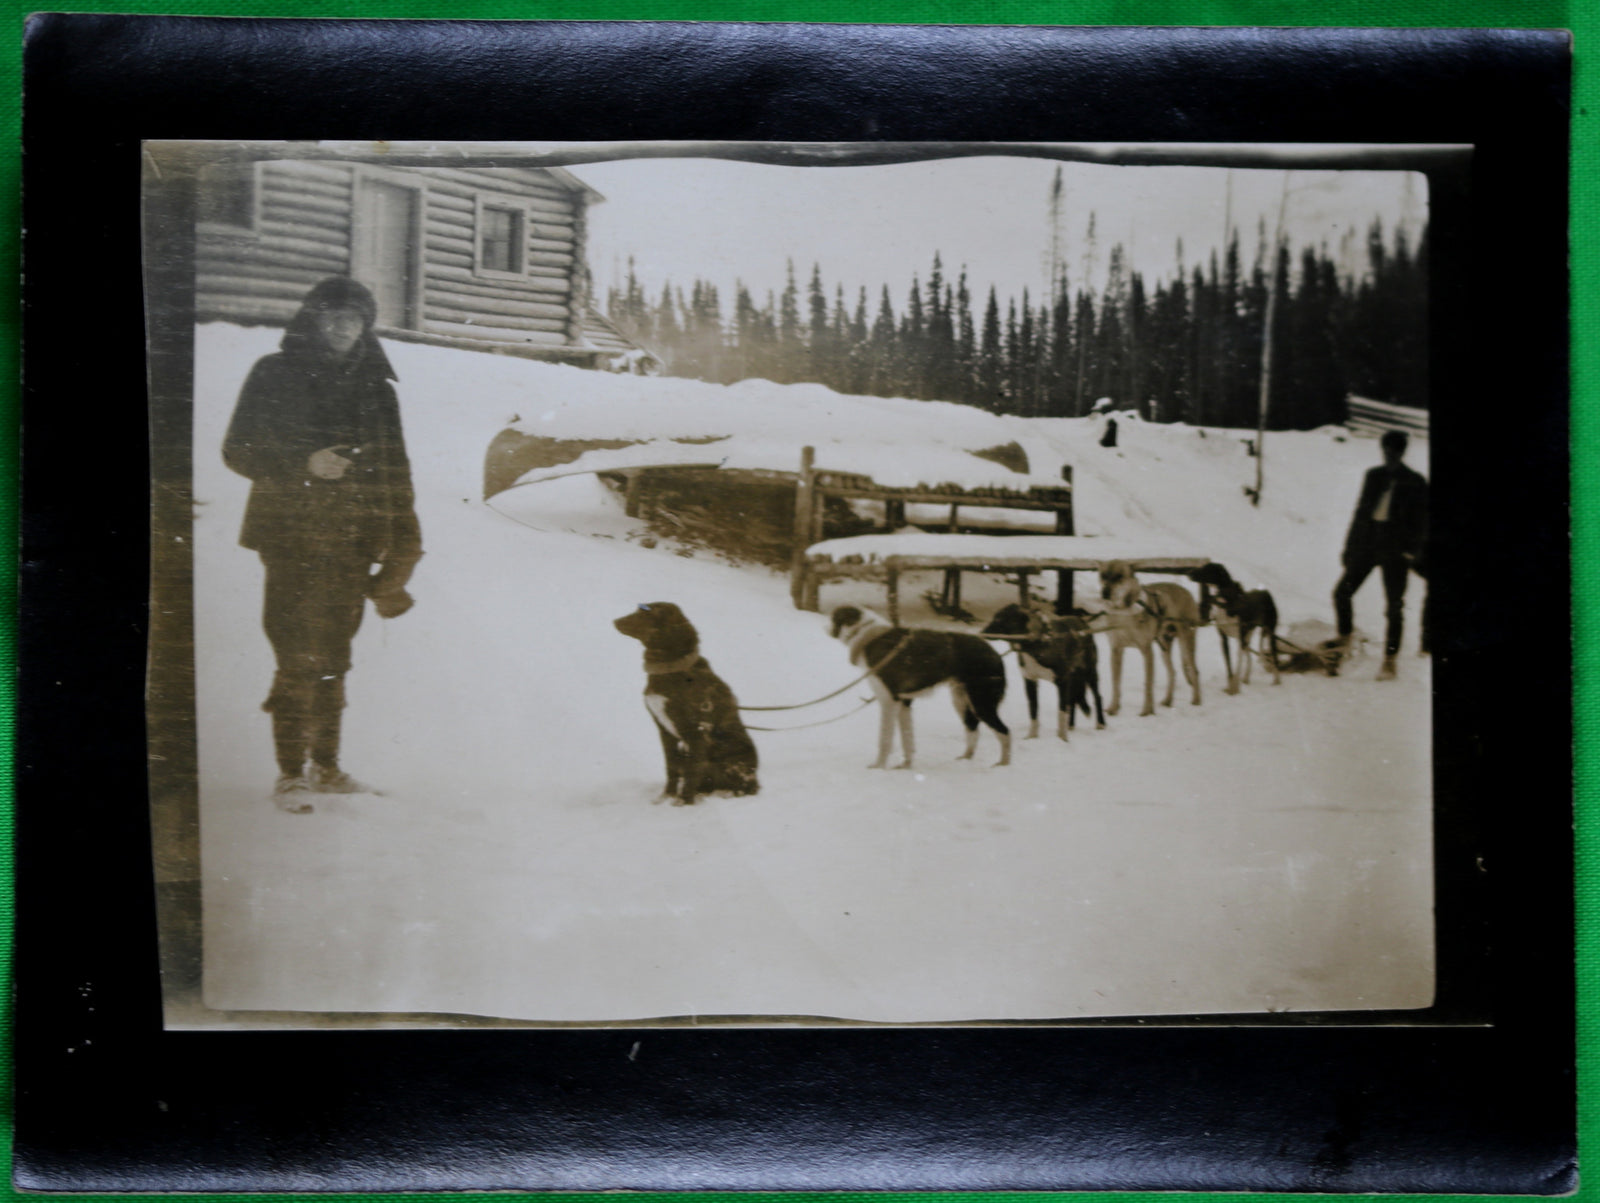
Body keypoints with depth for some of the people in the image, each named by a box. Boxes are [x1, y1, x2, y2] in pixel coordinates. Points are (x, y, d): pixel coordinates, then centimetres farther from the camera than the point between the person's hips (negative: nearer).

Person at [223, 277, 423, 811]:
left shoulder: (374, 385, 13)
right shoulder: (275, 375, 3)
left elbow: (393, 467, 14)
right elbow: (238, 450, 1)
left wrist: (401, 545, 6)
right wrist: (304, 464, -14)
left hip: (351, 543, 4)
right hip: (293, 539, -4)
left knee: (334, 658, 8)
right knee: (299, 658, -9)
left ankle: (325, 766, 18)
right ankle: (290, 773, -2)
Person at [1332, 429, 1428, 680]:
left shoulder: (1415, 483, 1)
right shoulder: (1374, 476, 12)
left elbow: (1421, 521, 0)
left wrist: (1414, 551, -9)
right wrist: (1350, 546, 11)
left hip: (1395, 548, -4)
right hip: (1367, 543, 4)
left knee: (1394, 605, -4)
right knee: (1342, 592, -6)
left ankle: (1389, 660, 1)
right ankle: (1344, 640, 16)